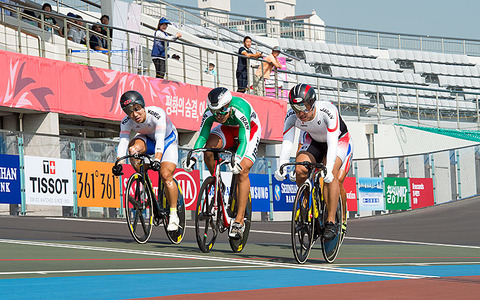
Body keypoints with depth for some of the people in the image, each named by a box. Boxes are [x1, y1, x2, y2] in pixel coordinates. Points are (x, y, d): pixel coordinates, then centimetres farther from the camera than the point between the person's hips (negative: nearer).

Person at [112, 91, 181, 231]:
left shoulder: (157, 114, -36)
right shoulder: (126, 122, -24)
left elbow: (160, 140, -45)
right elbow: (122, 143, -35)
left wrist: (157, 159, -61)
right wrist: (118, 163, -52)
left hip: (168, 140, -3)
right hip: (148, 140, 3)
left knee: (166, 175, -22)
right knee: (133, 147, -32)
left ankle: (174, 215, -8)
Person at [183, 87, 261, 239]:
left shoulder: (240, 110, -40)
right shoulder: (210, 113, -27)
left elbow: (243, 140, -42)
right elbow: (202, 136, -26)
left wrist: (237, 160, -59)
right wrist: (193, 157, -42)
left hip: (250, 129, -4)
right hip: (229, 129, 4)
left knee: (242, 172, -21)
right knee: (209, 147, -28)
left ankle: (239, 221, -17)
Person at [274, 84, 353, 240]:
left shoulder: (328, 111, -38)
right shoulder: (292, 115, -26)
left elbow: (332, 143, -45)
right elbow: (287, 142, -31)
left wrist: (329, 169, -58)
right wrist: (281, 166, -47)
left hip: (339, 140, -4)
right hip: (314, 141, 4)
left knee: (334, 178, -28)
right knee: (300, 170, -23)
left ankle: (331, 222, -17)